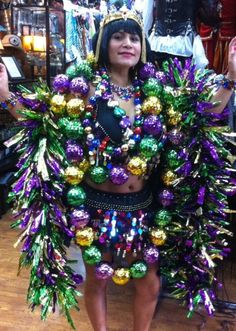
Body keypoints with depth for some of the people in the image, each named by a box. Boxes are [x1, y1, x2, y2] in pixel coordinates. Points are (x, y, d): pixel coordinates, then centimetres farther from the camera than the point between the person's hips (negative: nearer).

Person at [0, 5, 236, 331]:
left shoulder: (155, 90, 1)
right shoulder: (85, 87, -10)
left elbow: (205, 116, 7)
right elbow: (44, 121, -8)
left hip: (142, 206, 4)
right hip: (98, 205, -3)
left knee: (150, 284, 18)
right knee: (97, 279, 18)